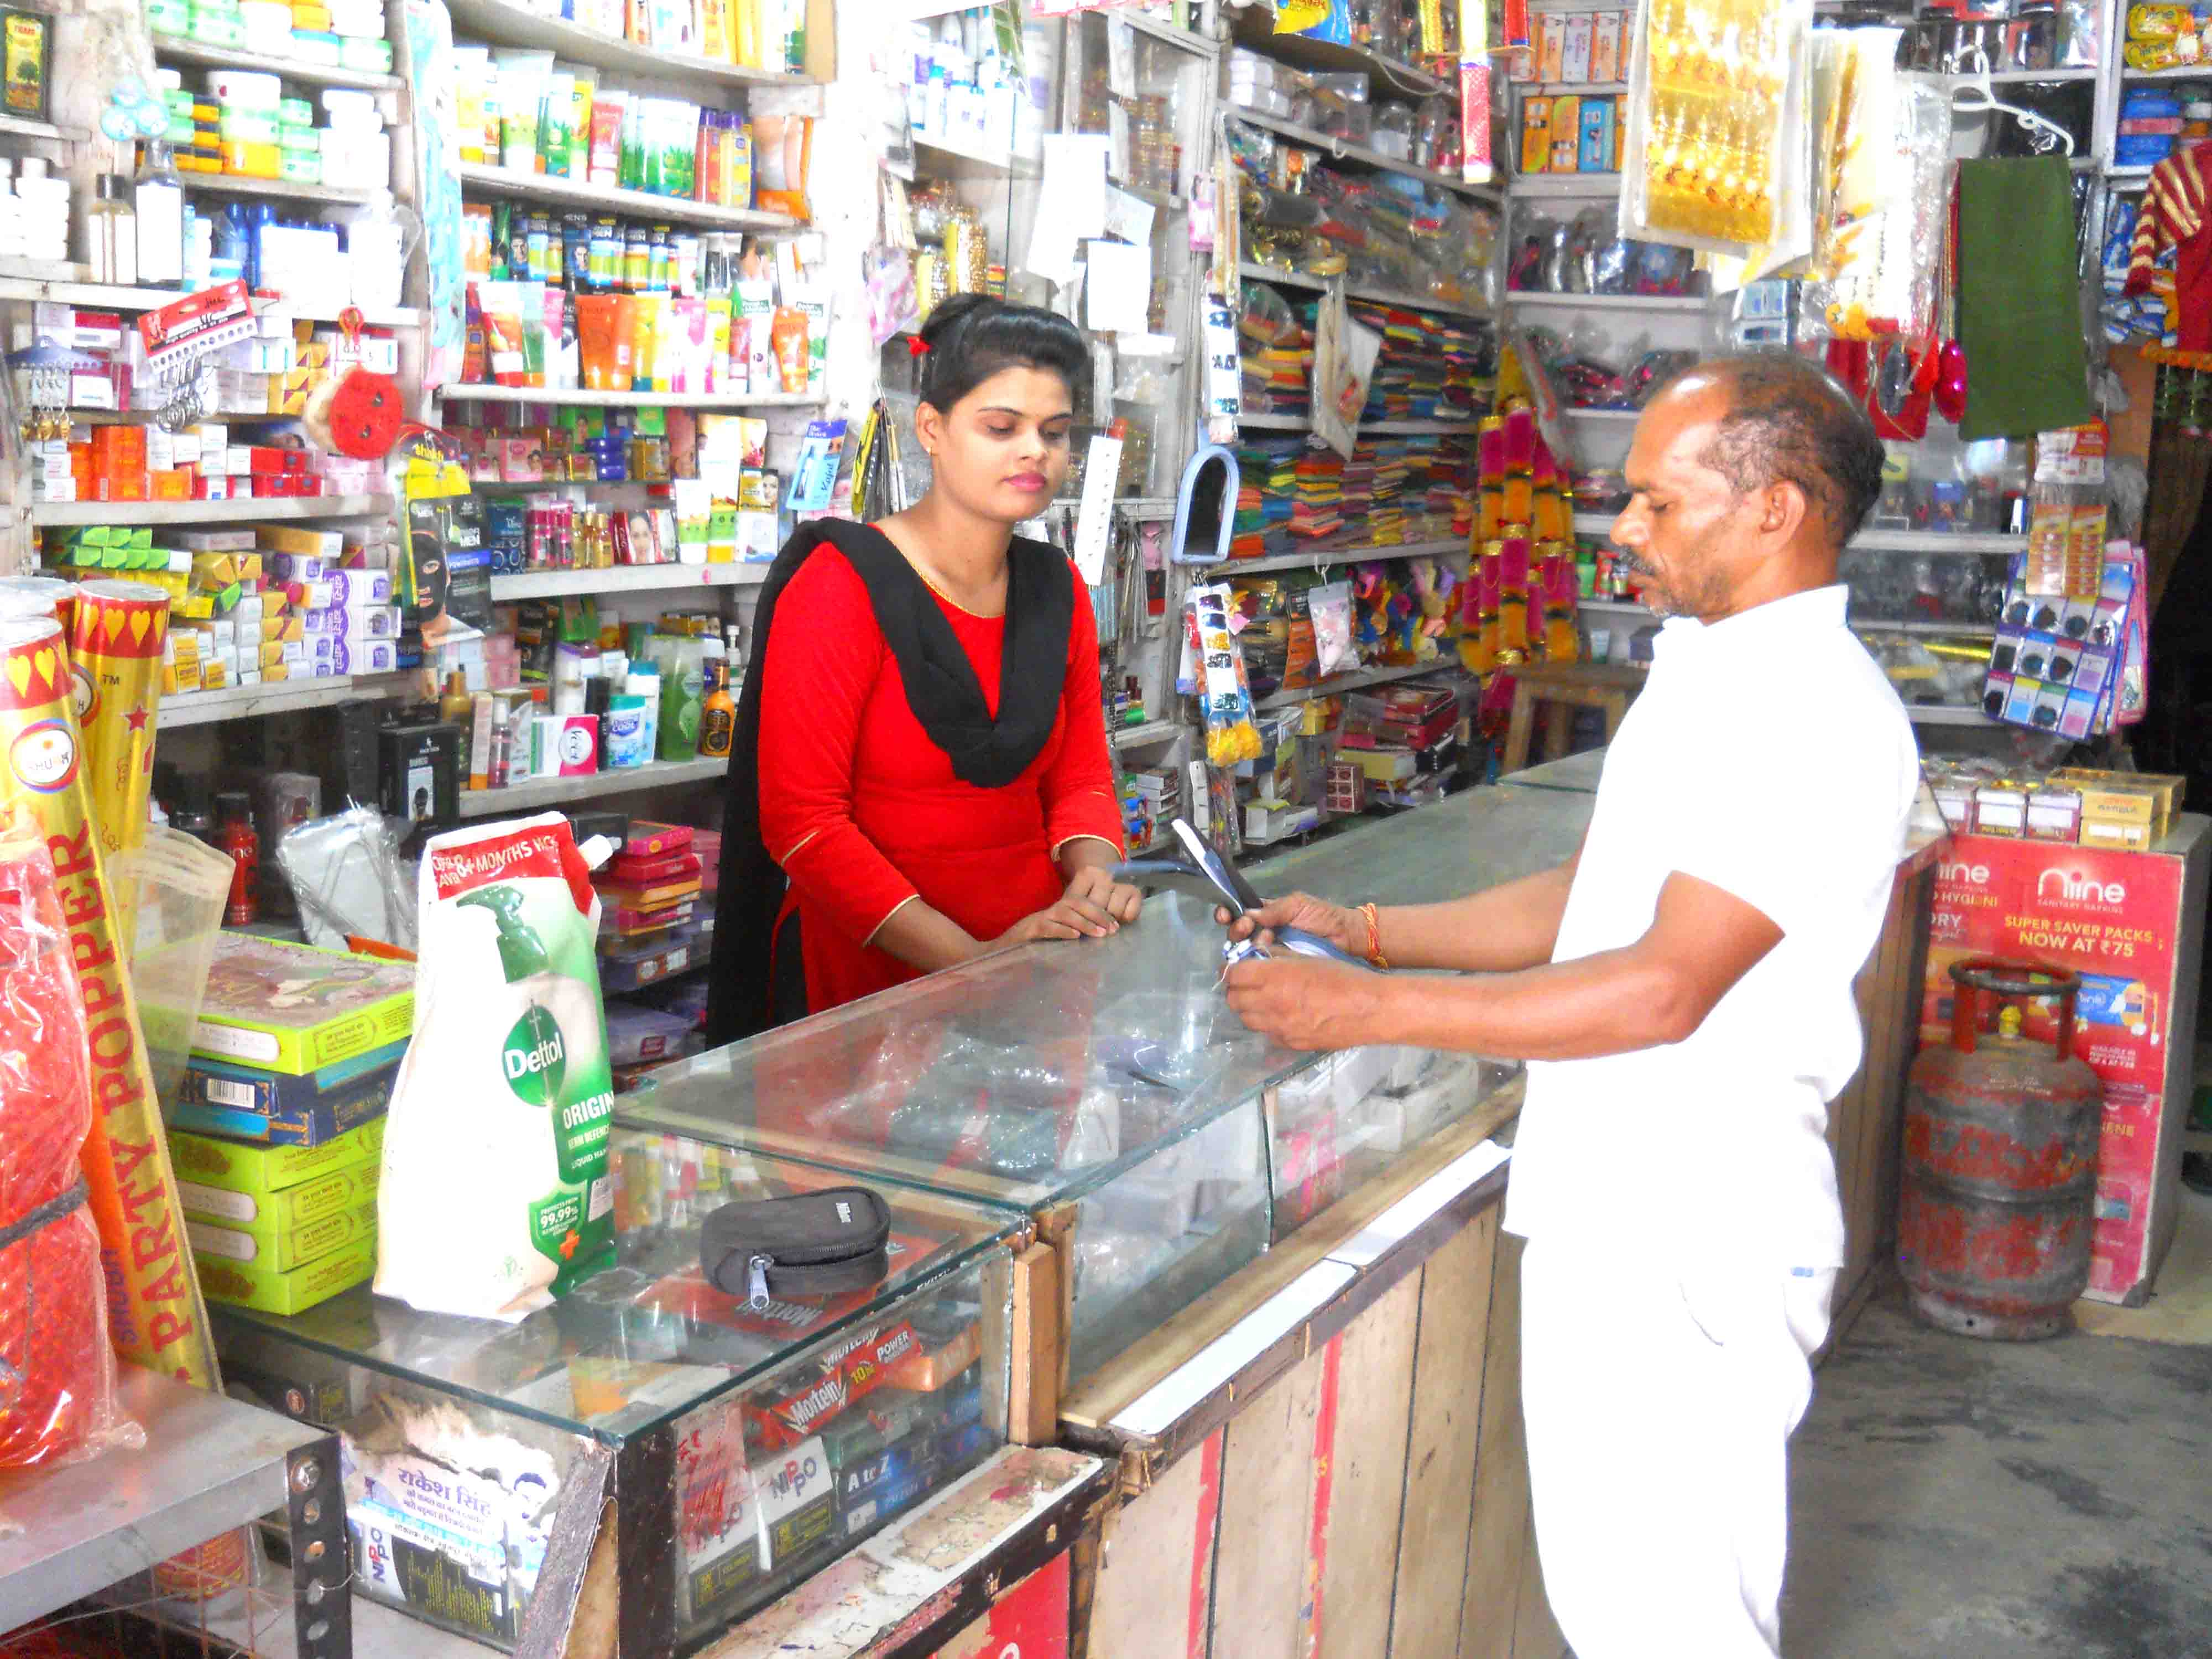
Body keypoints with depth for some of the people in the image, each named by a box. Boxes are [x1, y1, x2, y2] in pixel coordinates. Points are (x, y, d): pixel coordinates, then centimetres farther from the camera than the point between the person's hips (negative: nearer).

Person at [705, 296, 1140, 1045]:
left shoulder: (1057, 589, 11)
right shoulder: (842, 584, -8)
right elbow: (801, 820, -13)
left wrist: (1095, 877, -8)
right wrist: (974, 962, -18)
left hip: (1036, 971, 5)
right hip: (869, 978, -5)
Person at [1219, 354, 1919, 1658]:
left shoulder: (1820, 715, -19)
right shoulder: (1701, 673, 13)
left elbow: (1665, 989, -25)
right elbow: (1587, 903, 18)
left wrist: (1372, 1010, -23)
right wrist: (1367, 932, 7)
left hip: (1697, 1244, -9)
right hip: (1603, 1209, 9)